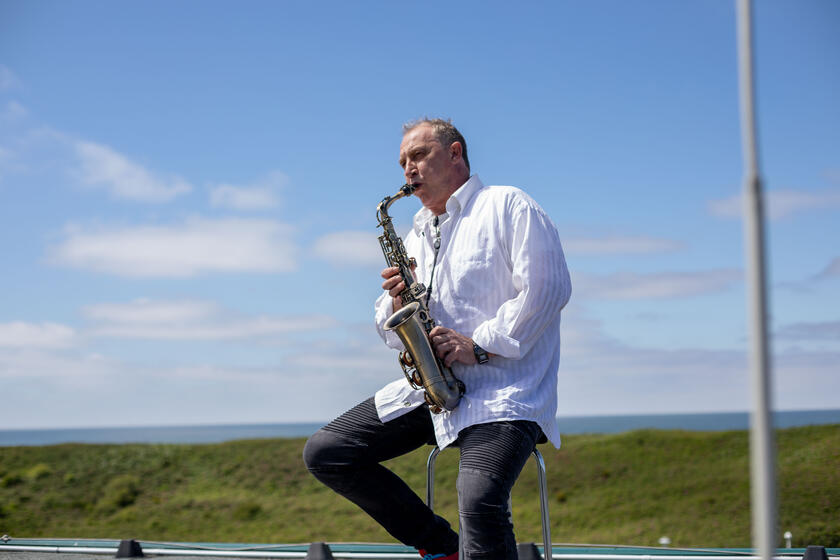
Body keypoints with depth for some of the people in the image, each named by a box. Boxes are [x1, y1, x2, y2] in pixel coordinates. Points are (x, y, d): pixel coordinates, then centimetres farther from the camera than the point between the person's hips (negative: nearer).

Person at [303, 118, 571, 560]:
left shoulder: (507, 205, 2)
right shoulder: (415, 238, 23)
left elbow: (548, 287, -12)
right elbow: (395, 335, 23)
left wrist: (479, 345, -18)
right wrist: (397, 303, -1)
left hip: (504, 389, -8)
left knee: (479, 500, -34)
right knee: (324, 453, -4)